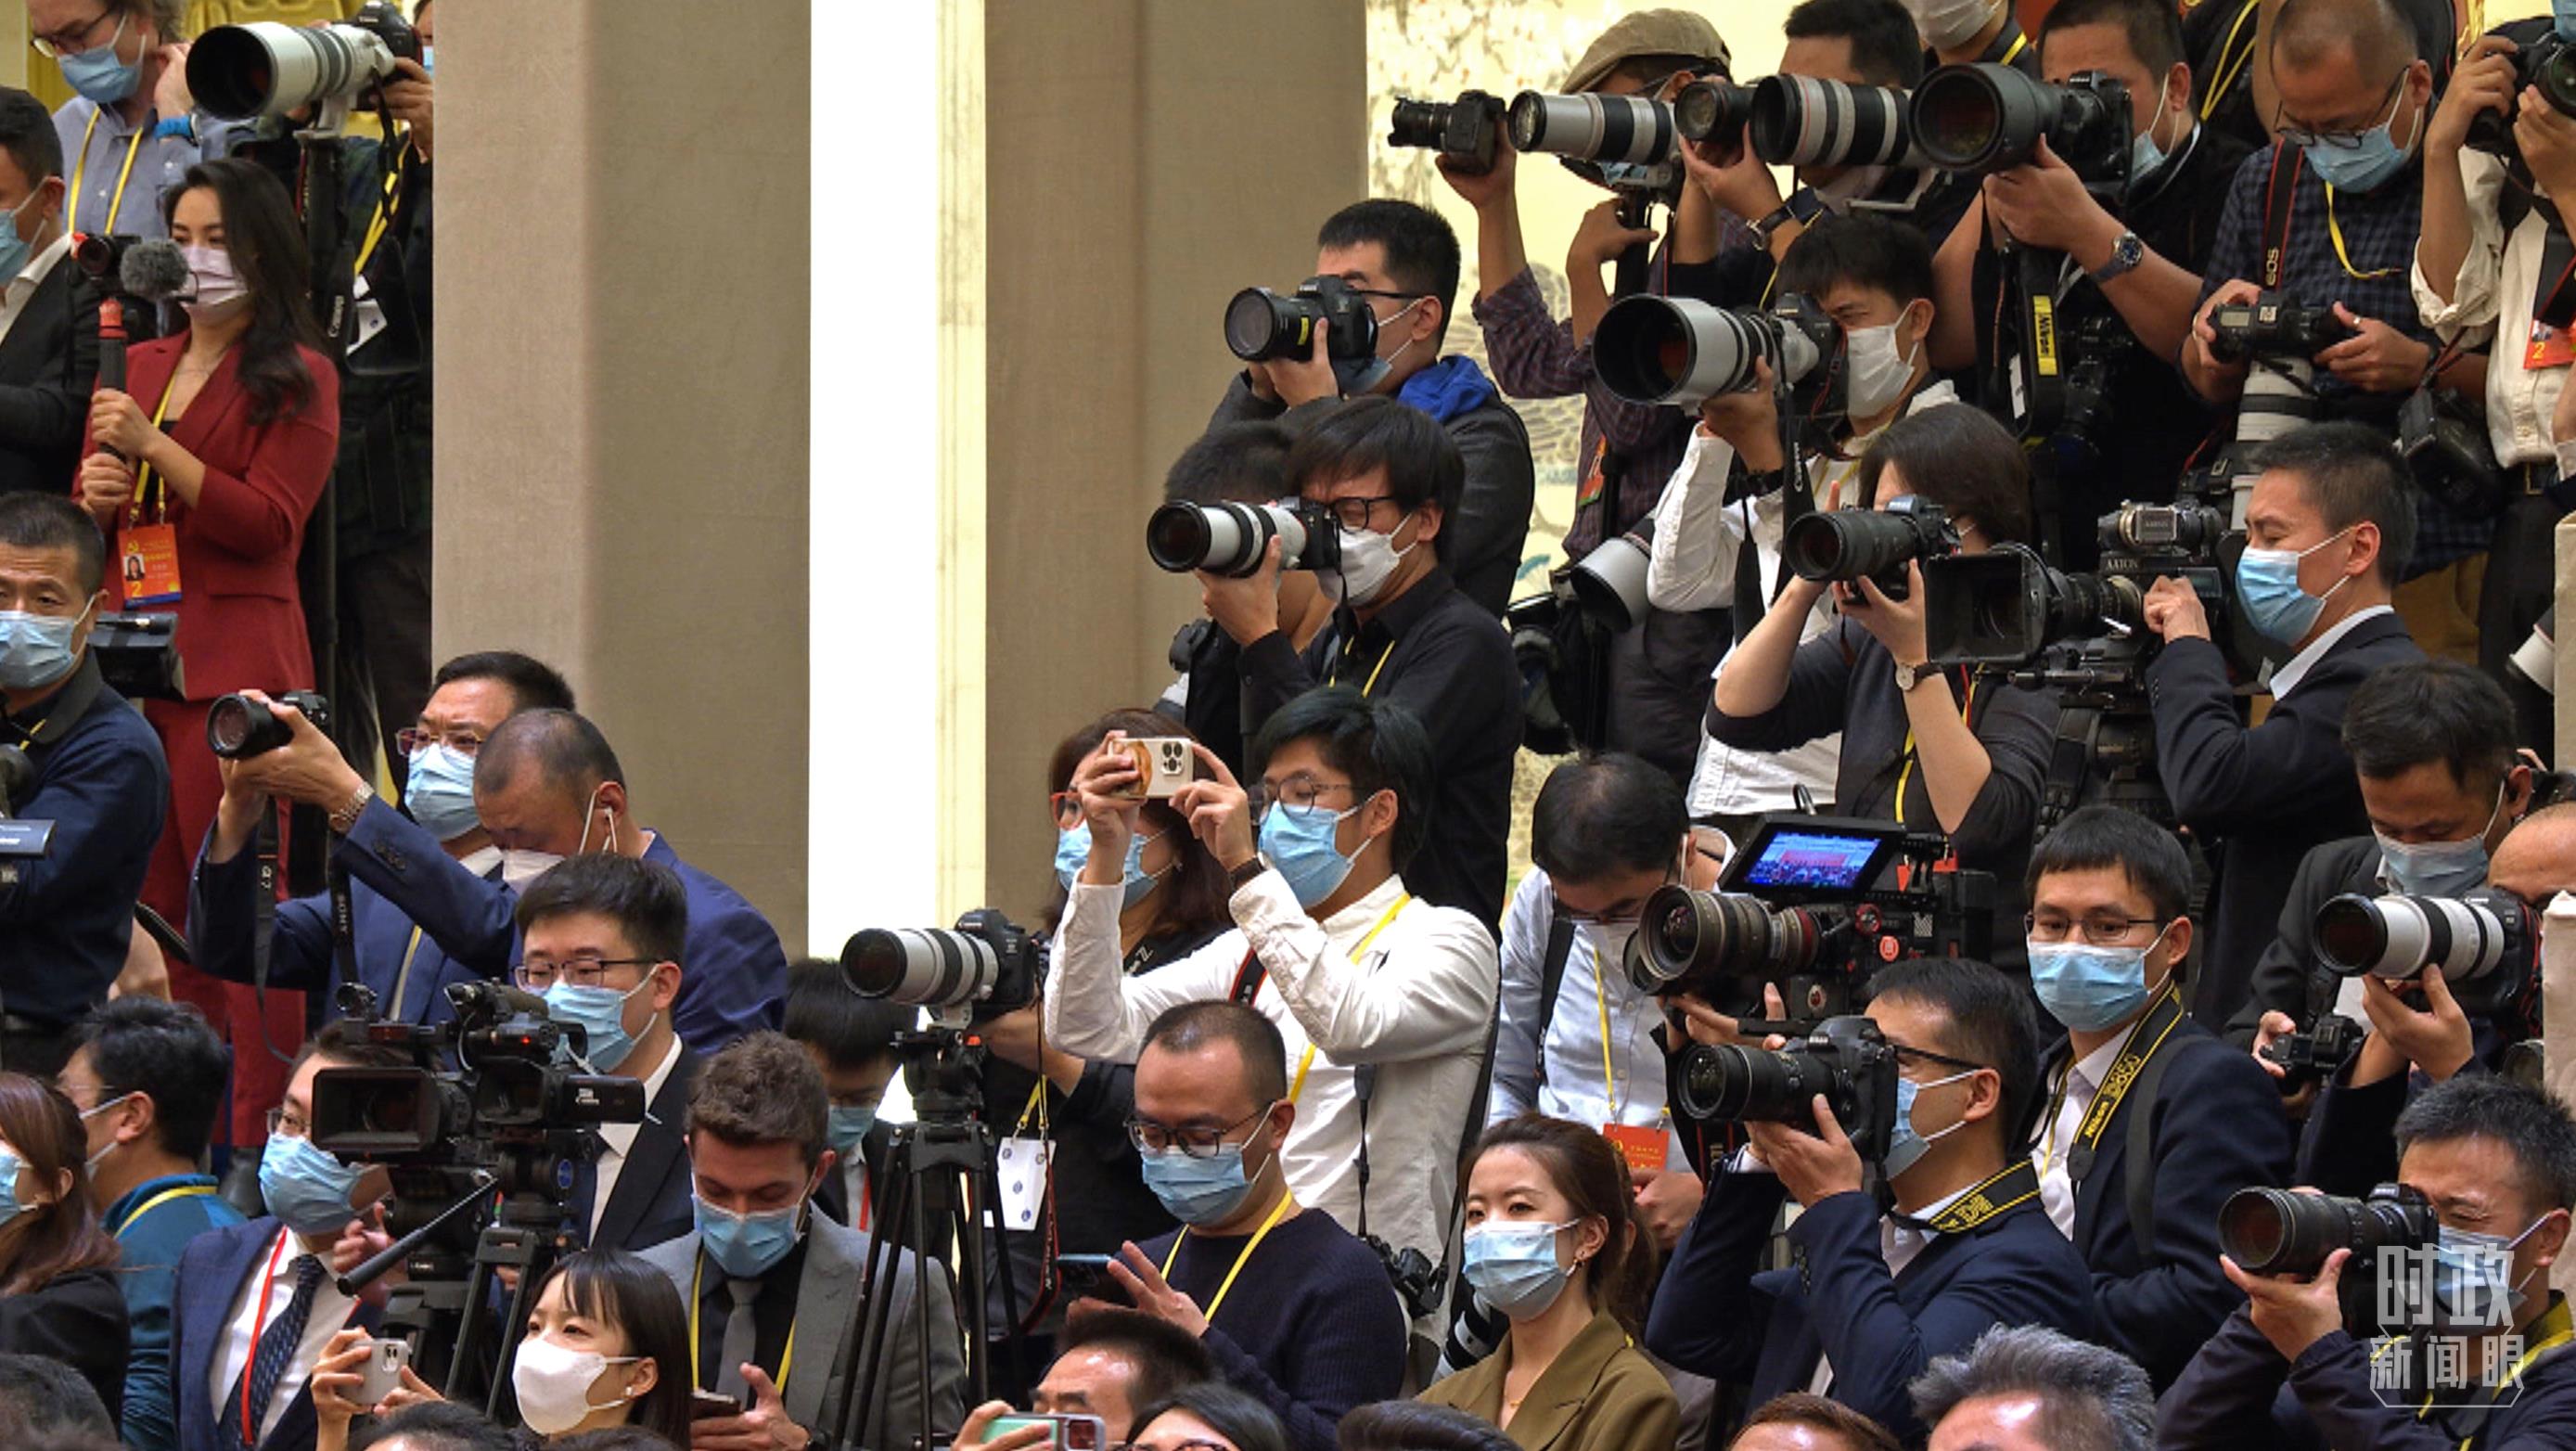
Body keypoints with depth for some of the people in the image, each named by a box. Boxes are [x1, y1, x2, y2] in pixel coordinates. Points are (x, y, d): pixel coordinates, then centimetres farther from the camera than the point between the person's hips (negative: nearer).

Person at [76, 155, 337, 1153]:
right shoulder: (138, 367, 19)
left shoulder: (296, 379, 0)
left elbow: (268, 523, -10)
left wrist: (155, 449, -16)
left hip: (234, 665, -6)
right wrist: (96, 497, 1)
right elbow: (84, 512, 25)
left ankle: (250, 1140, -7)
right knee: (153, 909, 5)